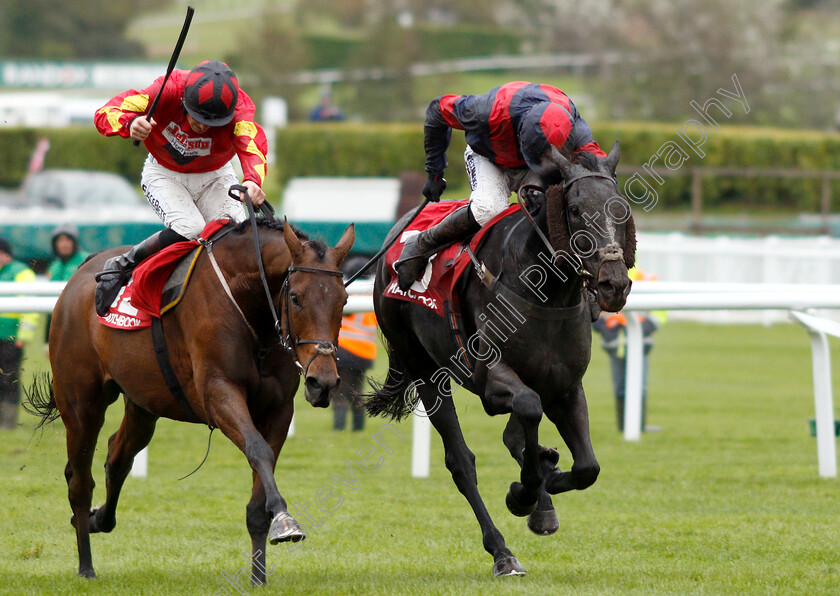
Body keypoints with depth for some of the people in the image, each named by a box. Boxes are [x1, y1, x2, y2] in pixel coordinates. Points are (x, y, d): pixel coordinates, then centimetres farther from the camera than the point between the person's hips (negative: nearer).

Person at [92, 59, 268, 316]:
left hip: (215, 176, 2)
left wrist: (253, 180, -72)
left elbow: (252, 144, -50)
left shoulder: (238, 107, -31)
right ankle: (120, 267, -9)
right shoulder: (169, 90, -32)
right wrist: (130, 124, -60)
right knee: (190, 229, -29)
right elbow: (105, 113, -36)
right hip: (164, 174, -2)